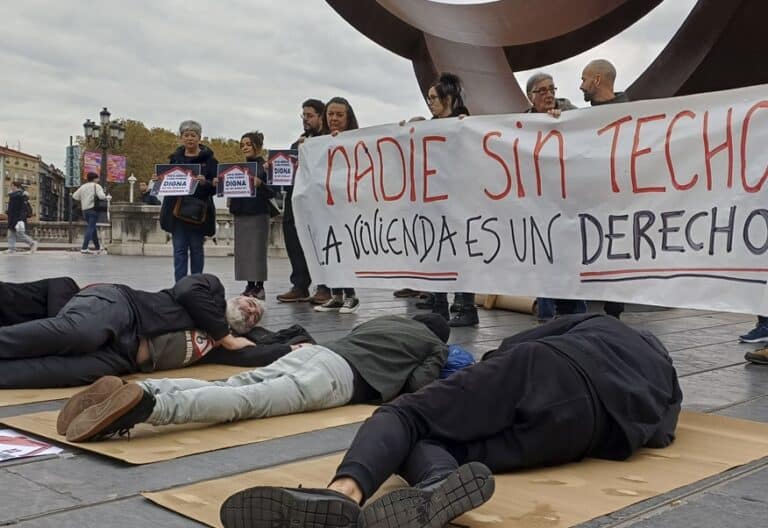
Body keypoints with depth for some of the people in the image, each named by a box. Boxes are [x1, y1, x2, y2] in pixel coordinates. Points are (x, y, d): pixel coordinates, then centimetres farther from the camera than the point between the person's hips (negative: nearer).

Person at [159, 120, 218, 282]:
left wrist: (205, 182, -24)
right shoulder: (175, 157, 12)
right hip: (177, 210, 3)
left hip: (198, 211, -3)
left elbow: (215, 186, -5)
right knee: (179, 250, 1)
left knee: (196, 249, 5)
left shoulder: (208, 159, 0)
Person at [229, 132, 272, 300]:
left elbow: (272, 192, -8)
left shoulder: (265, 166, -3)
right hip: (240, 213, 6)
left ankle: (259, 286, 1)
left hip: (258, 213, -6)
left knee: (258, 251, -4)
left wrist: (260, 184, -25)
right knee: (243, 251, 5)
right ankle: (250, 285, 10)